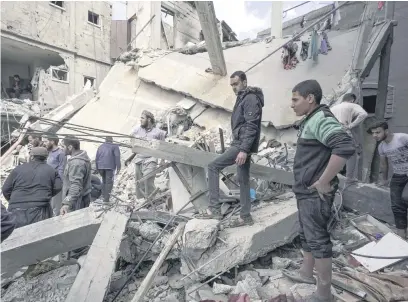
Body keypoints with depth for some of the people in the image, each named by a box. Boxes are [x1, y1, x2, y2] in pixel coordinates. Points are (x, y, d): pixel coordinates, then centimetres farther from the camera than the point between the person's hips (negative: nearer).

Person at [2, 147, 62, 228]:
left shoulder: (18, 169, 6)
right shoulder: (51, 170, 4)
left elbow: (5, 189, 9)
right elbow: (57, 187, -2)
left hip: (16, 211, 1)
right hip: (39, 211, -1)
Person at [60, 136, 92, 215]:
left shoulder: (76, 163, -23)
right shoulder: (83, 158, 11)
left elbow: (76, 185, -33)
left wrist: (67, 204, -42)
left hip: (76, 201, -10)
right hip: (83, 198, 10)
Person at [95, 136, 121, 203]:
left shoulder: (100, 147, 19)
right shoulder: (115, 146, 4)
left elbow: (96, 158, 15)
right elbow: (117, 157, -8)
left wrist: (97, 169, 20)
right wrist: (118, 168, -9)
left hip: (101, 167, 5)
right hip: (110, 167, -5)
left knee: (104, 181, 16)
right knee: (109, 182, -4)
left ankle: (105, 197, 17)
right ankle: (106, 198, -11)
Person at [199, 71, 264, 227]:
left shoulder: (251, 98, -11)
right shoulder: (243, 98, 20)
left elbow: (251, 126, -21)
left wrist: (244, 150, -27)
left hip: (243, 145, -10)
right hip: (241, 144, 10)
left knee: (213, 167, -10)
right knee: (243, 180, 11)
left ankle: (214, 209, -7)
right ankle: (245, 216, 20)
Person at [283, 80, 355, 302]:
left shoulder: (321, 119, -19)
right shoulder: (311, 120, 13)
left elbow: (345, 147, -34)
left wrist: (324, 181, -26)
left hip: (315, 193, -10)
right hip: (307, 192, 10)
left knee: (317, 239, 2)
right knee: (307, 235, 22)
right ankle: (306, 273, 41)